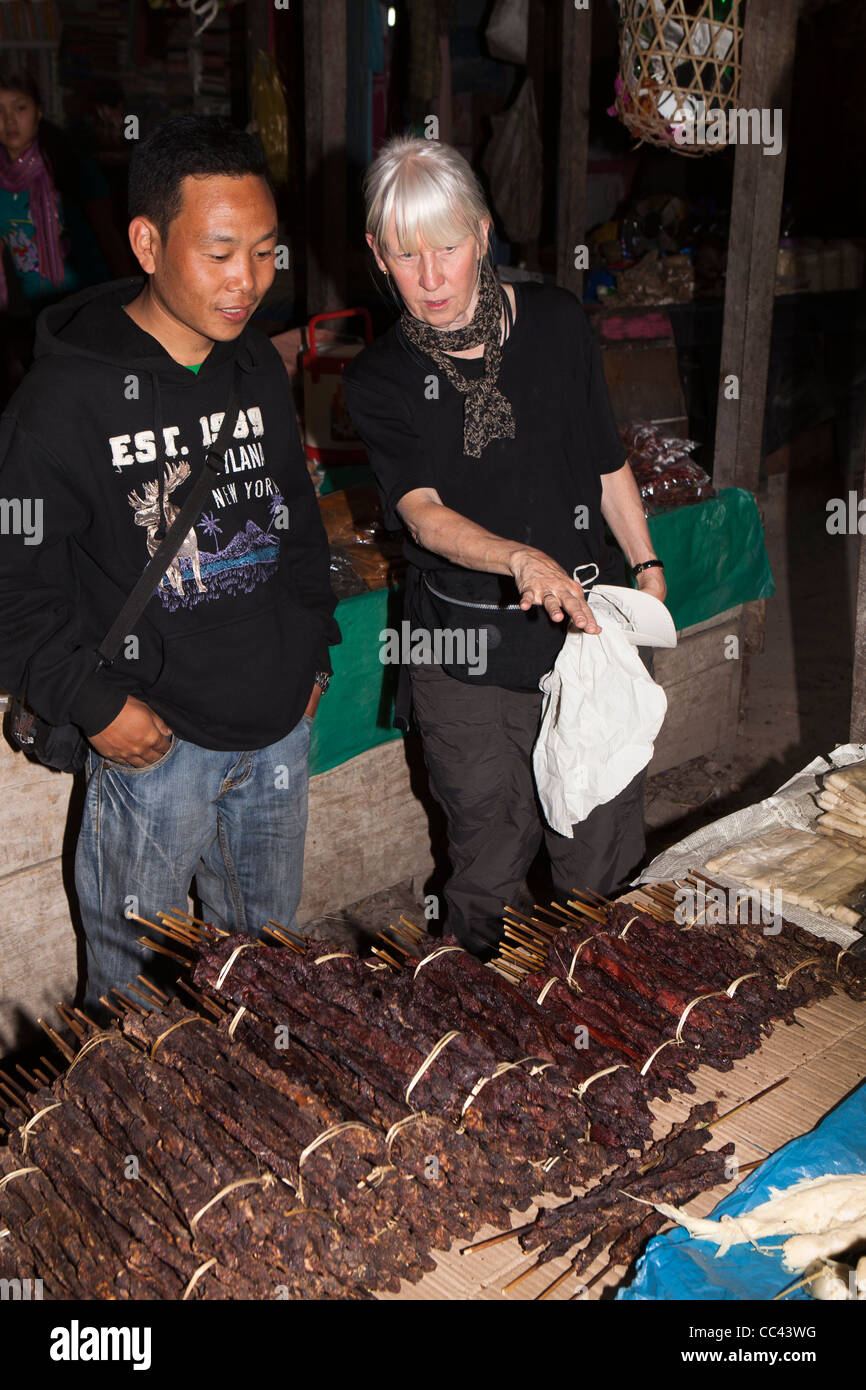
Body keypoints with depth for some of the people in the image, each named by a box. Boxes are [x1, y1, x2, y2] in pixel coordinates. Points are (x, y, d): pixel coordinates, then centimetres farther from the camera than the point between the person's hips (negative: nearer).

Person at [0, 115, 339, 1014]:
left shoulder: (259, 368, 5)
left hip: (280, 727, 6)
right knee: (134, 981, 11)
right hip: (153, 739, -5)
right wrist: (94, 704, -16)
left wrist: (312, 651, 12)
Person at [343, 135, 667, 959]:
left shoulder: (556, 321, 1)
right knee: (489, 863, 9)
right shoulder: (377, 380, -5)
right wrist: (522, 559, -37)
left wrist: (648, 567, 9)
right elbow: (424, 514, -20)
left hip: (589, 615, 2)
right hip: (467, 648, -2)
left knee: (606, 857, 11)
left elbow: (606, 463, 12)